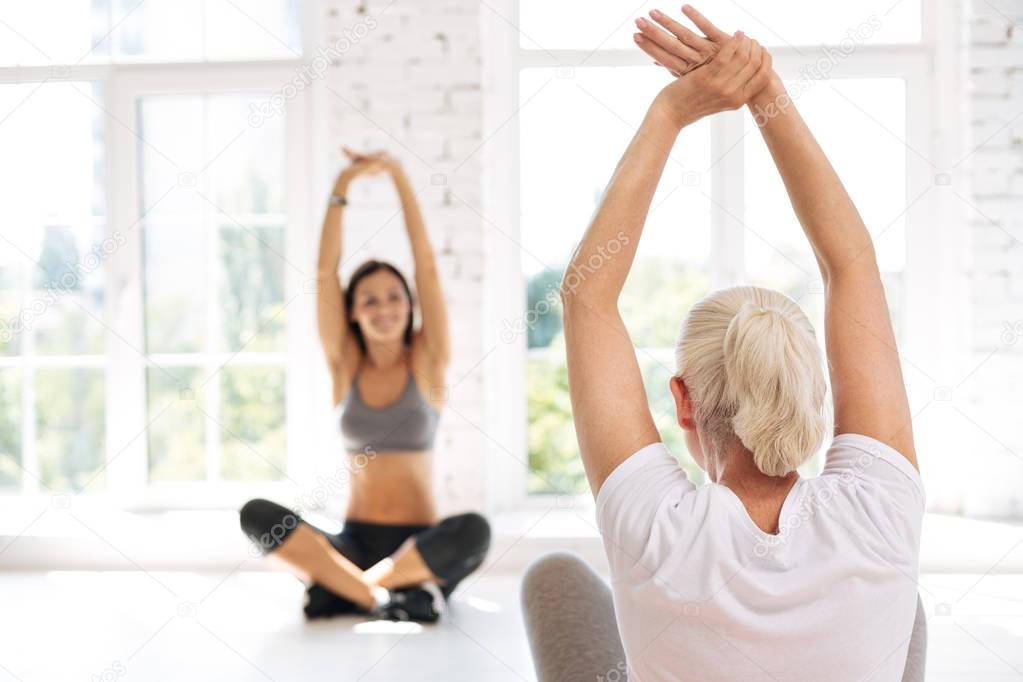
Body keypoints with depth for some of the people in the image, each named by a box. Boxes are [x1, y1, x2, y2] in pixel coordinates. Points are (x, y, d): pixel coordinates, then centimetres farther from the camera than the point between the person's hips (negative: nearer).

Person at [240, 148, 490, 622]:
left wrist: (399, 176, -12)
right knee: (255, 515, -24)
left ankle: (337, 588, -21)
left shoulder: (427, 363, 2)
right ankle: (384, 596, -29)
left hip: (418, 544, -1)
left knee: (473, 531, -36)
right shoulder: (345, 366, 6)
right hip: (353, 542, 2)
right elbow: (325, 274, -4)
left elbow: (427, 266, -7)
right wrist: (341, 189, -12)